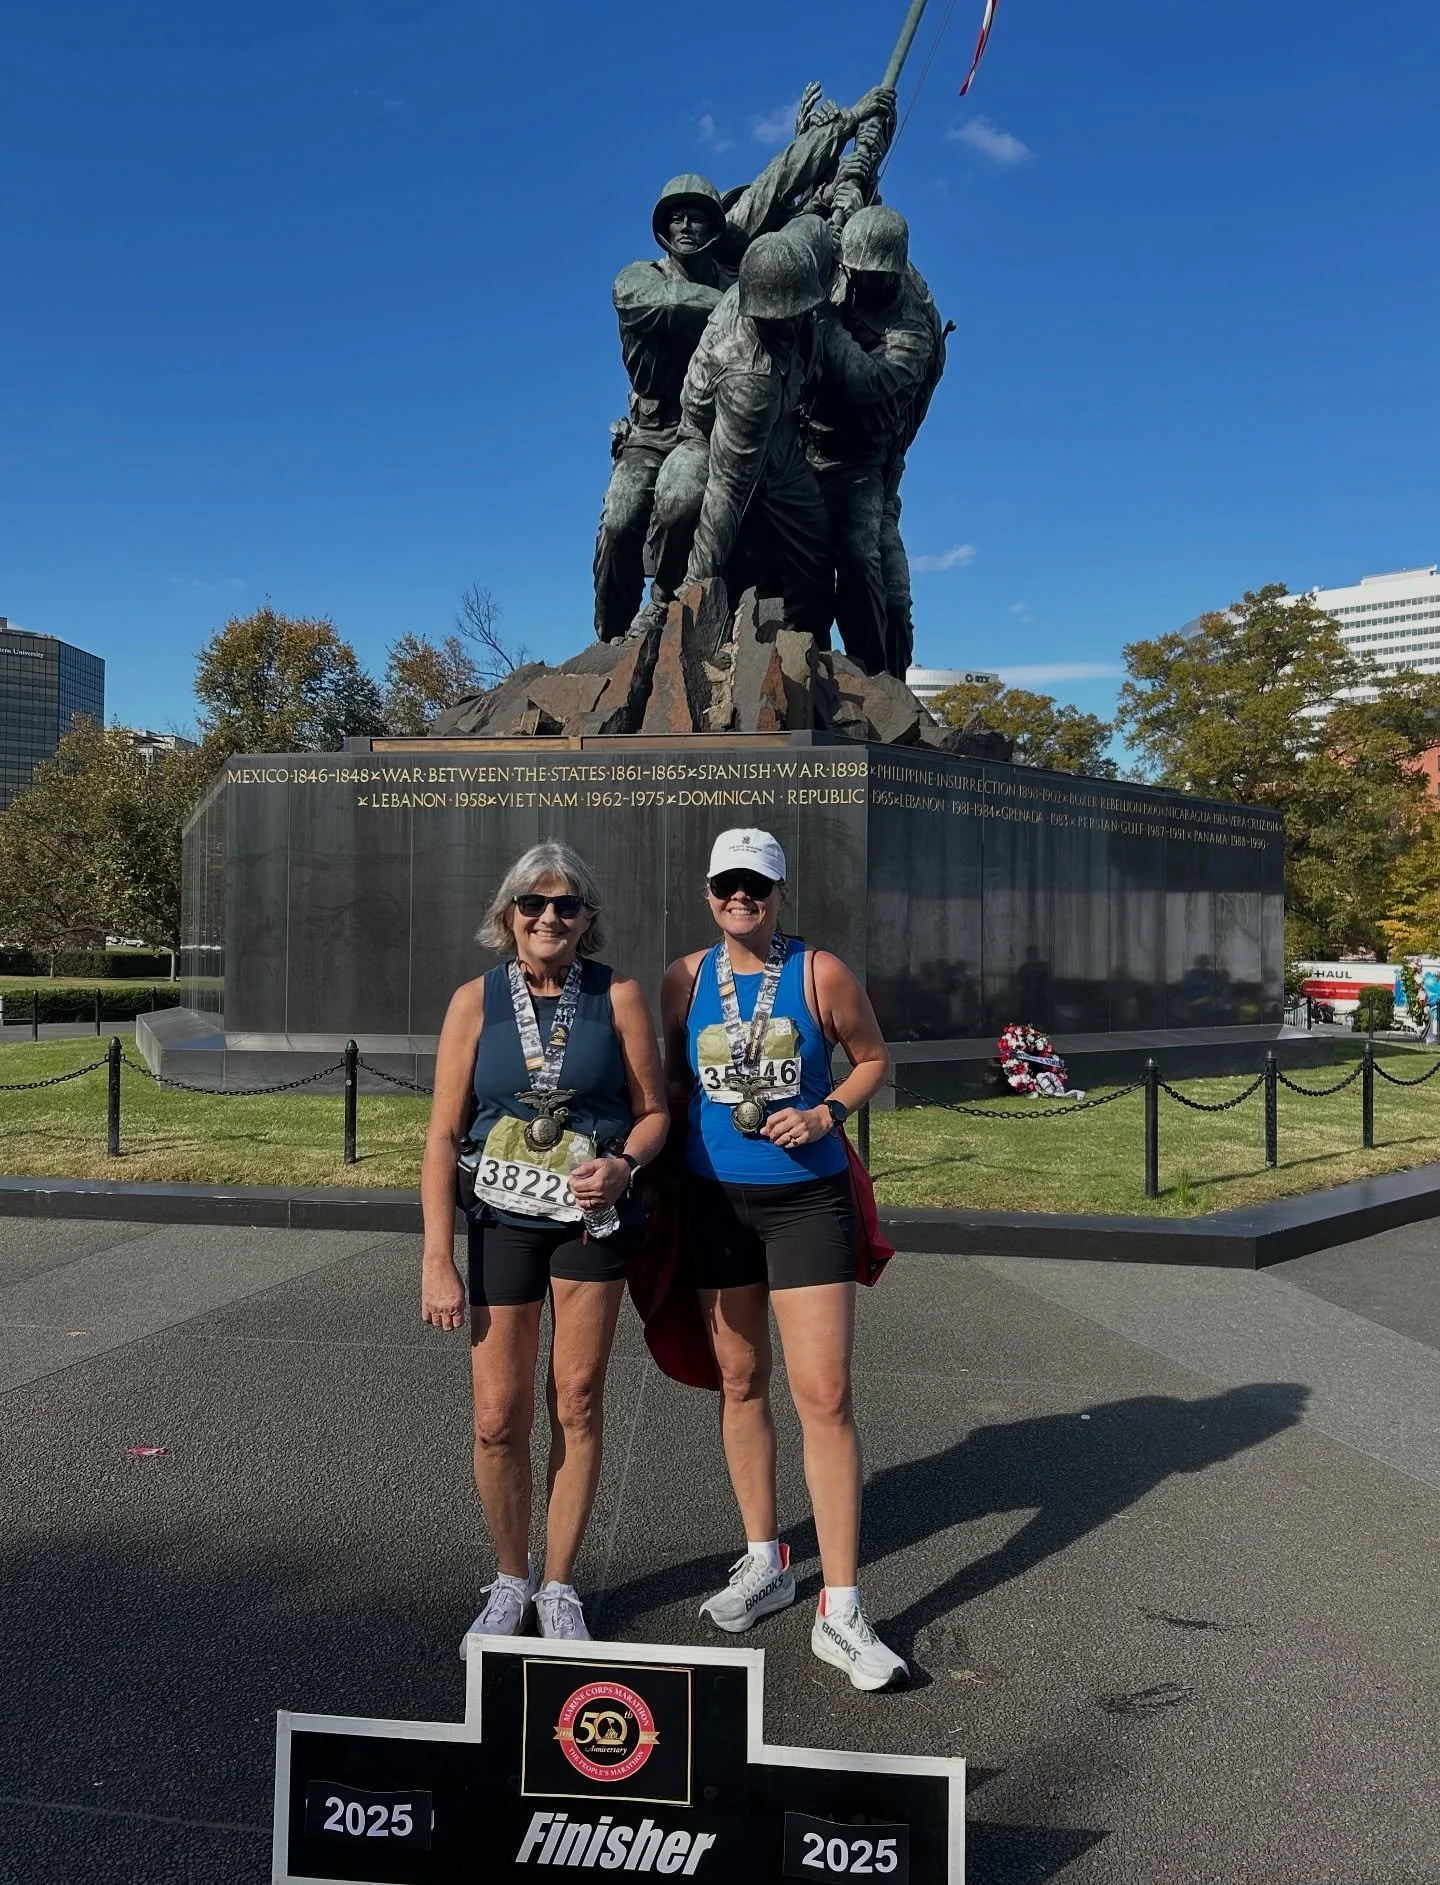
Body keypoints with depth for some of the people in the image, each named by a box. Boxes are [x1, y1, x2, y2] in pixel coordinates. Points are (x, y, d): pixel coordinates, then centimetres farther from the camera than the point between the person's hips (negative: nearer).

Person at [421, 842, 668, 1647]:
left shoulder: (618, 996, -4)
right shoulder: (477, 1001, -3)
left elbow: (654, 1112, 2)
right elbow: (443, 1136, -4)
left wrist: (624, 1166, -20)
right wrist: (438, 1261, -8)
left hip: (593, 1219, 0)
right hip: (501, 1222, 0)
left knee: (578, 1405, 8)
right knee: (499, 1418, 4)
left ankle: (559, 1587, 26)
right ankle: (510, 1581, 29)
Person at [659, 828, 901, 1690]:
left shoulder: (820, 972, -7)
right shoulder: (686, 979, 2)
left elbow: (875, 1059, 3)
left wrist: (826, 1113, -13)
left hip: (808, 1199, -3)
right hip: (715, 1199, 3)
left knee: (824, 1394, -6)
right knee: (740, 1378, 14)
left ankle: (842, 1614, 2)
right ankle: (766, 1562, 32)